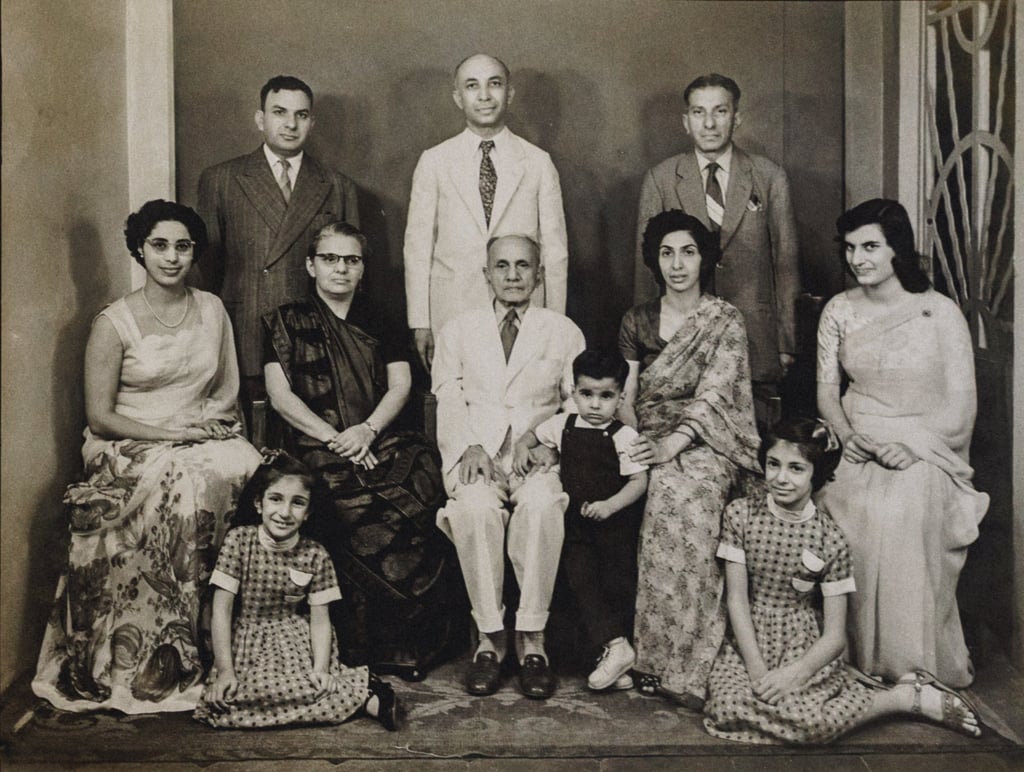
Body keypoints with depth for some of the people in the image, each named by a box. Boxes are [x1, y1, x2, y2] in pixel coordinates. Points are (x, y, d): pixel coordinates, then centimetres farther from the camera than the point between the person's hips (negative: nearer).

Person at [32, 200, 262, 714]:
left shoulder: (212, 310, 9)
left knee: (253, 470, -30)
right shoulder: (113, 323, -4)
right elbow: (99, 417, -6)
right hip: (130, 449, -3)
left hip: (204, 437, 4)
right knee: (184, 486, -36)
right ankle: (166, 648, -24)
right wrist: (169, 434, -16)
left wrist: (208, 421, -5)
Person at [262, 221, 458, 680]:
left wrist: (367, 430, -9)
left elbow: (400, 386, 11)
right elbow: (280, 396, 2)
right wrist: (336, 439, -11)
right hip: (318, 449, -2)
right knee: (367, 518, -32)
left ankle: (421, 642, -20)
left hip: (385, 440, 2)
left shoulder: (381, 323, 21)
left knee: (417, 499, -30)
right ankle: (373, 648, -19)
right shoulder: (286, 323, 13)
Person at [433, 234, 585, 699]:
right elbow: (449, 403, 9)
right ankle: (489, 637, -23)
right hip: (475, 454, 1)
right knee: (476, 507, -34)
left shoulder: (564, 333, 17)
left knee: (541, 505, -35)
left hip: (540, 458, 0)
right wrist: (471, 447, -10)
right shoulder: (458, 331, 19)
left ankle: (532, 639, -26)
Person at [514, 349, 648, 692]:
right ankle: (615, 647, -10)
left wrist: (609, 506, -24)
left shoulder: (624, 436, -8)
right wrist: (522, 449, 2)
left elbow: (640, 481, -11)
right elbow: (532, 435, 24)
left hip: (615, 523, -4)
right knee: (580, 579, -9)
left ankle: (613, 651, 10)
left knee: (617, 583, -1)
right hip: (576, 524, 4)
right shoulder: (563, 425, 6)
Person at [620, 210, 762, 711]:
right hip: (650, 448, 2)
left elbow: (713, 395, -8)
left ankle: (671, 663, -31)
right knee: (673, 498, -31)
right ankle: (685, 666, -24)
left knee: (679, 494, -35)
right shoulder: (636, 322, 15)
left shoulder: (726, 322, 5)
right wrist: (638, 440, -9)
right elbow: (624, 399, 11)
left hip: (707, 446, -2)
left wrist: (671, 445, -22)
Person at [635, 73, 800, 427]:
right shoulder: (660, 179, 5)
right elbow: (646, 262, 7)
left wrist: (787, 344, 5)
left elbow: (786, 262, 7)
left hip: (756, 344, 0)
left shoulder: (770, 178, 6)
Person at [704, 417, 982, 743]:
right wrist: (757, 669, -14)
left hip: (807, 647, -3)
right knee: (727, 708, -25)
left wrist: (795, 673, -22)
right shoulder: (740, 514, -5)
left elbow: (835, 635, -6)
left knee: (808, 721, -30)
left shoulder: (829, 538, -8)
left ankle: (909, 697, -4)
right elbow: (736, 599, -6)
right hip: (750, 641, 3)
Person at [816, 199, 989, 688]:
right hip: (859, 451, 3)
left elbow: (961, 407, -3)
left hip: (923, 455, -3)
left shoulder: (940, 314, -2)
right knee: (855, 521, -23)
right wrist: (847, 434, -8)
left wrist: (913, 447, -15)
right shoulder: (839, 311, 9)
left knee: (900, 516, -28)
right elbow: (826, 389, 11)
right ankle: (858, 663, -7)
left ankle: (919, 671, -12)